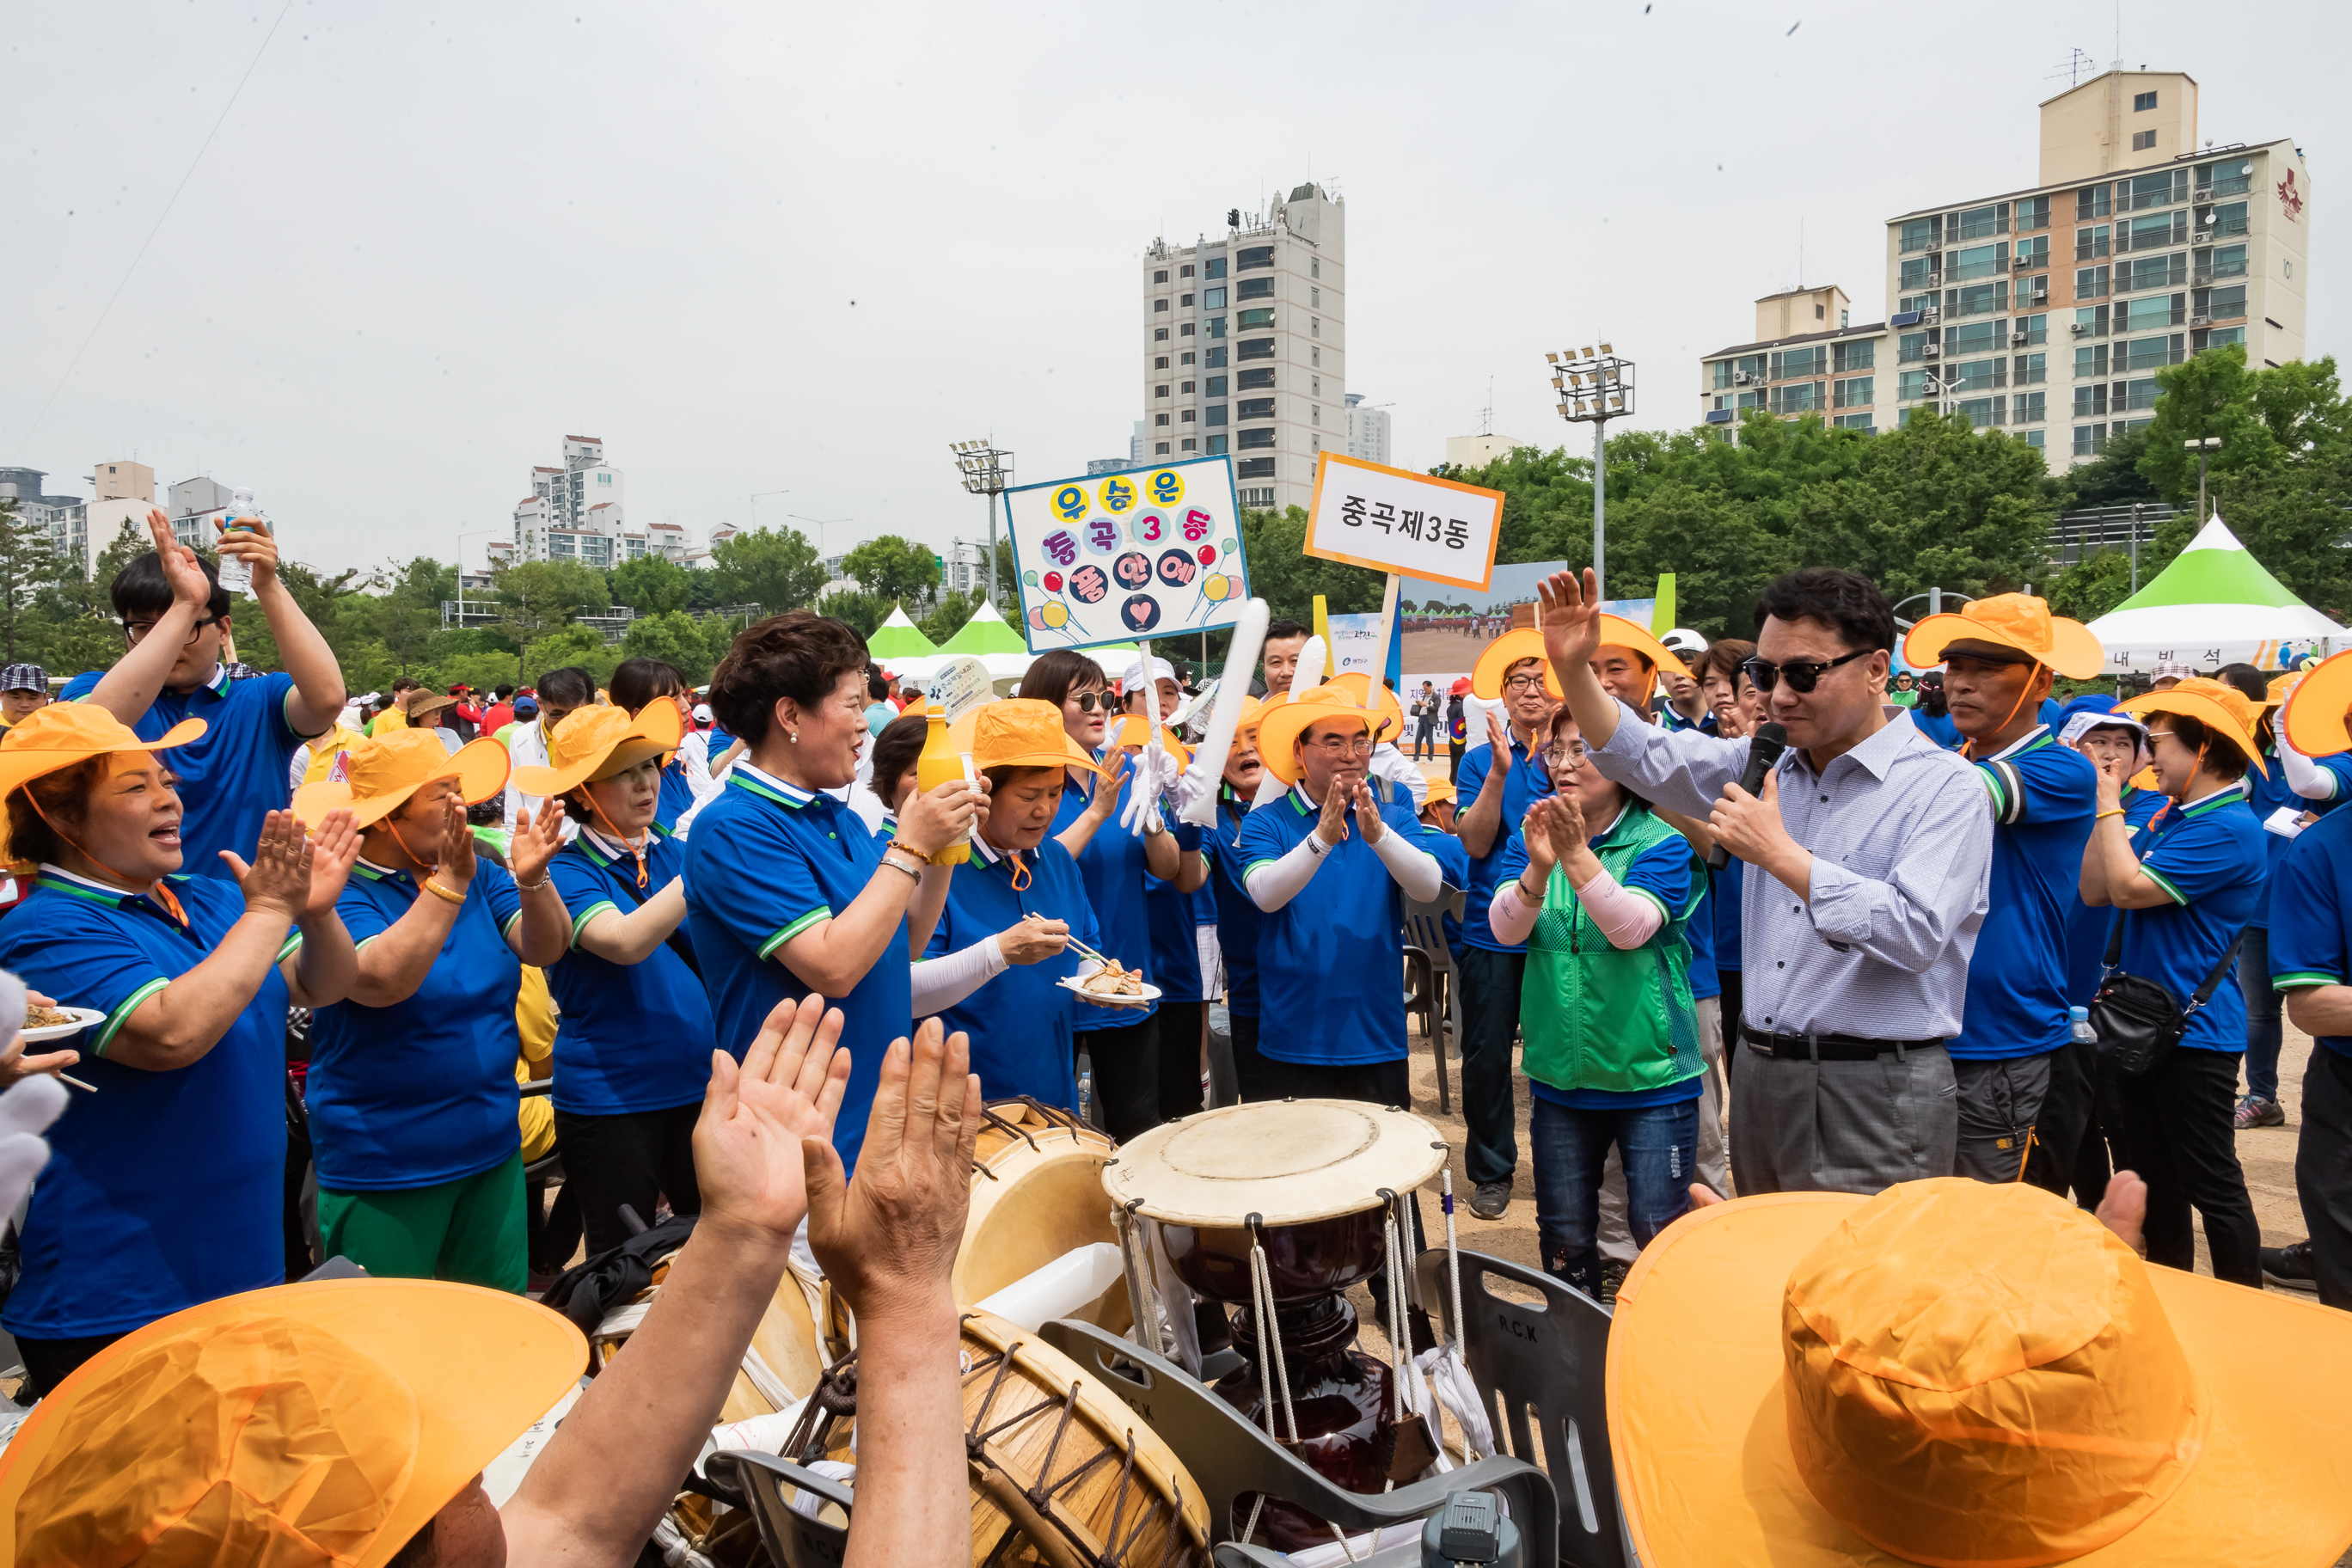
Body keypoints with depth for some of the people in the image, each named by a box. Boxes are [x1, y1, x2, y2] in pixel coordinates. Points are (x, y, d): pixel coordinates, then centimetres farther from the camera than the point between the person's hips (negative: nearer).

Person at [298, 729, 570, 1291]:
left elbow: (546, 949, -7)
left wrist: (531, 880, -25)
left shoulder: (479, 876, 4)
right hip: (383, 1172, -5)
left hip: (493, 1151, 5)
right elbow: (383, 982, -29)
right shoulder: (340, 892, -13)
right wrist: (449, 881, -34)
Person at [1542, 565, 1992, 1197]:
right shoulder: (1768, 763, 10)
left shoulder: (1946, 787, -10)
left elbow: (1916, 933, -23)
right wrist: (1573, 667, -4)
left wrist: (1779, 854, -21)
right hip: (1759, 1075, 7)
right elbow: (1643, 757, 10)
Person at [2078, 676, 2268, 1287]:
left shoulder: (2229, 827, -17)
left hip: (2195, 1032, -9)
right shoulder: (2170, 818, 11)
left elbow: (2131, 888, -24)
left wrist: (2110, 806, -13)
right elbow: (2094, 891, 8)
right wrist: (2105, 807, 2)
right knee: (2152, 1177, 17)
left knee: (2212, 1186, 0)